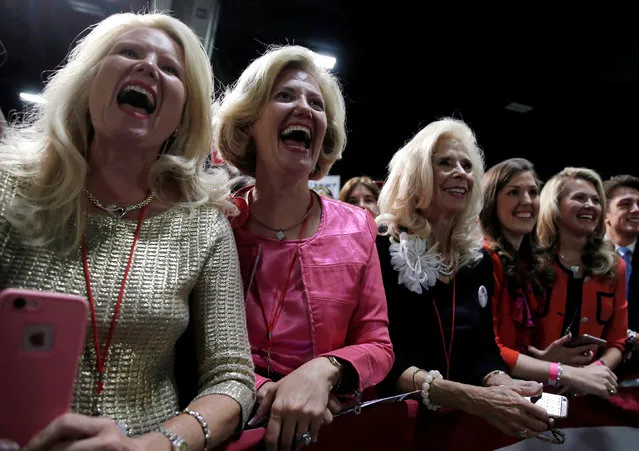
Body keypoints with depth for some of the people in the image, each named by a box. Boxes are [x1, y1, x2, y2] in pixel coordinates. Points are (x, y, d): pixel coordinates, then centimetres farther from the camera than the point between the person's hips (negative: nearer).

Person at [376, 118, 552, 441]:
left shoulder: (478, 258, 9)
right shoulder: (381, 247, -9)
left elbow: (484, 347, 9)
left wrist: (502, 384, -13)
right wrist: (470, 397, -26)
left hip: (464, 420, 5)